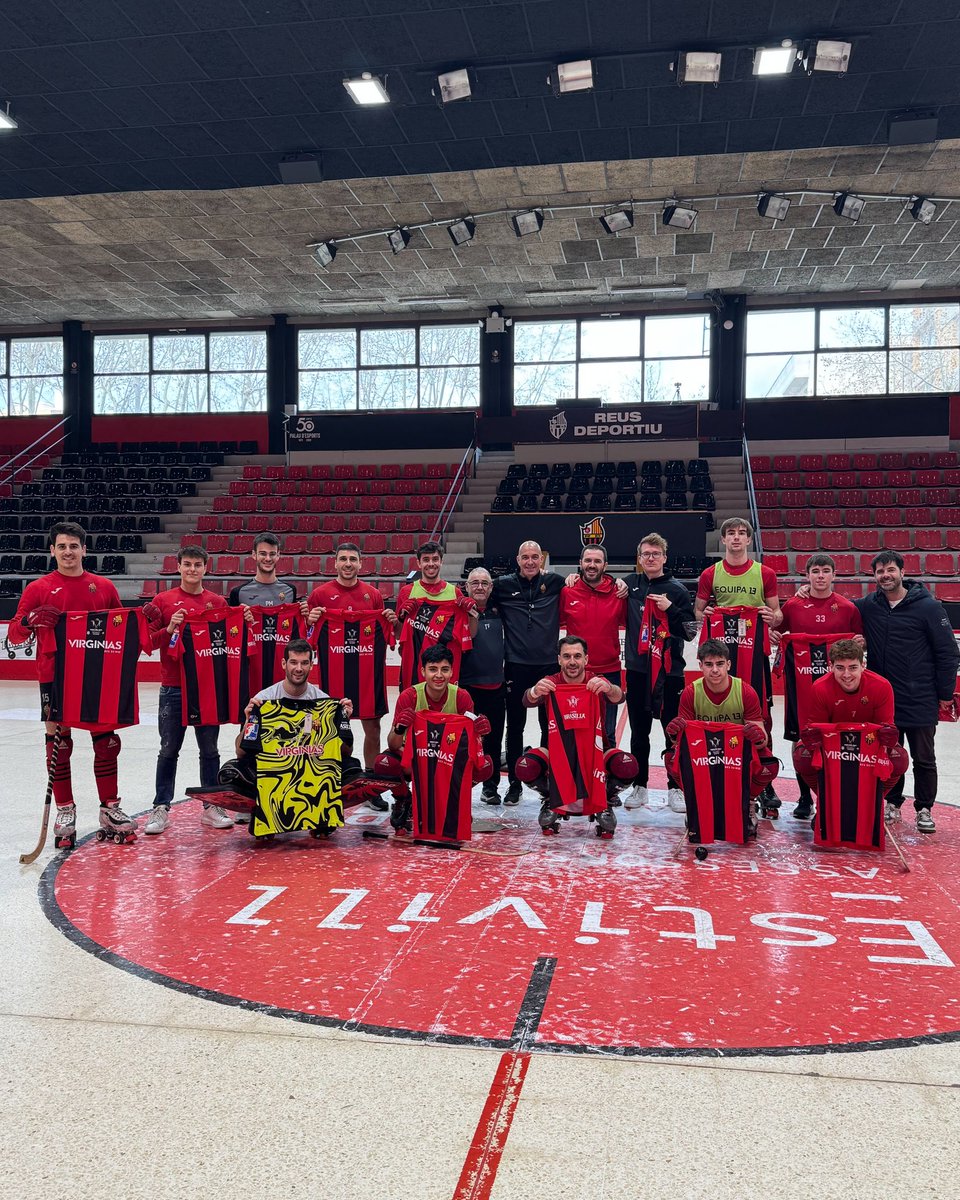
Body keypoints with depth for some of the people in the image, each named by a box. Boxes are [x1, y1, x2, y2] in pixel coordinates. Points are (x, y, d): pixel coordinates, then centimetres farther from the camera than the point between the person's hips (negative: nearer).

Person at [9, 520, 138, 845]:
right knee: (58, 744, 3)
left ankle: (110, 808, 17)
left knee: (107, 741, 4)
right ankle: (65, 813, 15)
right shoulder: (38, 589, 3)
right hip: (54, 676, -2)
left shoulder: (103, 587, 8)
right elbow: (14, 634, -1)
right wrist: (31, 620, -21)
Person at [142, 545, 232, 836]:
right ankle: (161, 809, 13)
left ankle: (211, 808, 16)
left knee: (210, 750, 7)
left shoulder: (217, 602, 6)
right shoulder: (163, 600, 3)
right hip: (173, 688, -1)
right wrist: (169, 629, -16)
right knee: (168, 750, 5)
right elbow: (149, 642, 1)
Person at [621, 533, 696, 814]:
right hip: (636, 669, 3)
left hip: (670, 670, -2)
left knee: (673, 733, 3)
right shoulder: (630, 583, 7)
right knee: (638, 733, 10)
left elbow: (690, 631, -3)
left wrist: (670, 609, -16)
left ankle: (675, 788, 12)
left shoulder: (677, 590, 0)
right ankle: (639, 787, 20)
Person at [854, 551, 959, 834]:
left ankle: (924, 809, 20)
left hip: (920, 701, -3)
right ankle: (892, 803, 27)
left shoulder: (928, 606, -8)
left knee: (924, 759, 7)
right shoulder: (867, 606, 2)